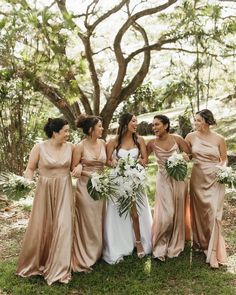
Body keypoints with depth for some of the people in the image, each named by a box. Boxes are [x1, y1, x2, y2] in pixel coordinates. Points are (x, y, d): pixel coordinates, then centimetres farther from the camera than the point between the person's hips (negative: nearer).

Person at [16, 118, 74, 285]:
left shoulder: (70, 147, -1)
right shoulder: (39, 148, -9)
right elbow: (30, 169, -3)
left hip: (64, 191, 2)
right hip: (45, 191, -1)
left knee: (63, 226, -3)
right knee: (41, 227, 8)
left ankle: (59, 268, 12)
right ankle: (35, 263, 33)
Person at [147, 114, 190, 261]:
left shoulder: (177, 139, -8)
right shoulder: (152, 143, -6)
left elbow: (189, 154, 1)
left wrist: (184, 157, -20)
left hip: (179, 179, 1)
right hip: (164, 180, -1)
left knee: (178, 213, 9)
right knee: (166, 214, -5)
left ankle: (174, 245, 27)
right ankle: (160, 247, 13)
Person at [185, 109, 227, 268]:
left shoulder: (219, 139, -5)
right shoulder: (191, 136, -1)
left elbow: (224, 159, 5)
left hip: (214, 179, -2)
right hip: (197, 179, 2)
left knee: (214, 214, -6)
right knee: (199, 212, 11)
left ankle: (213, 252, 2)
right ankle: (201, 243, 32)